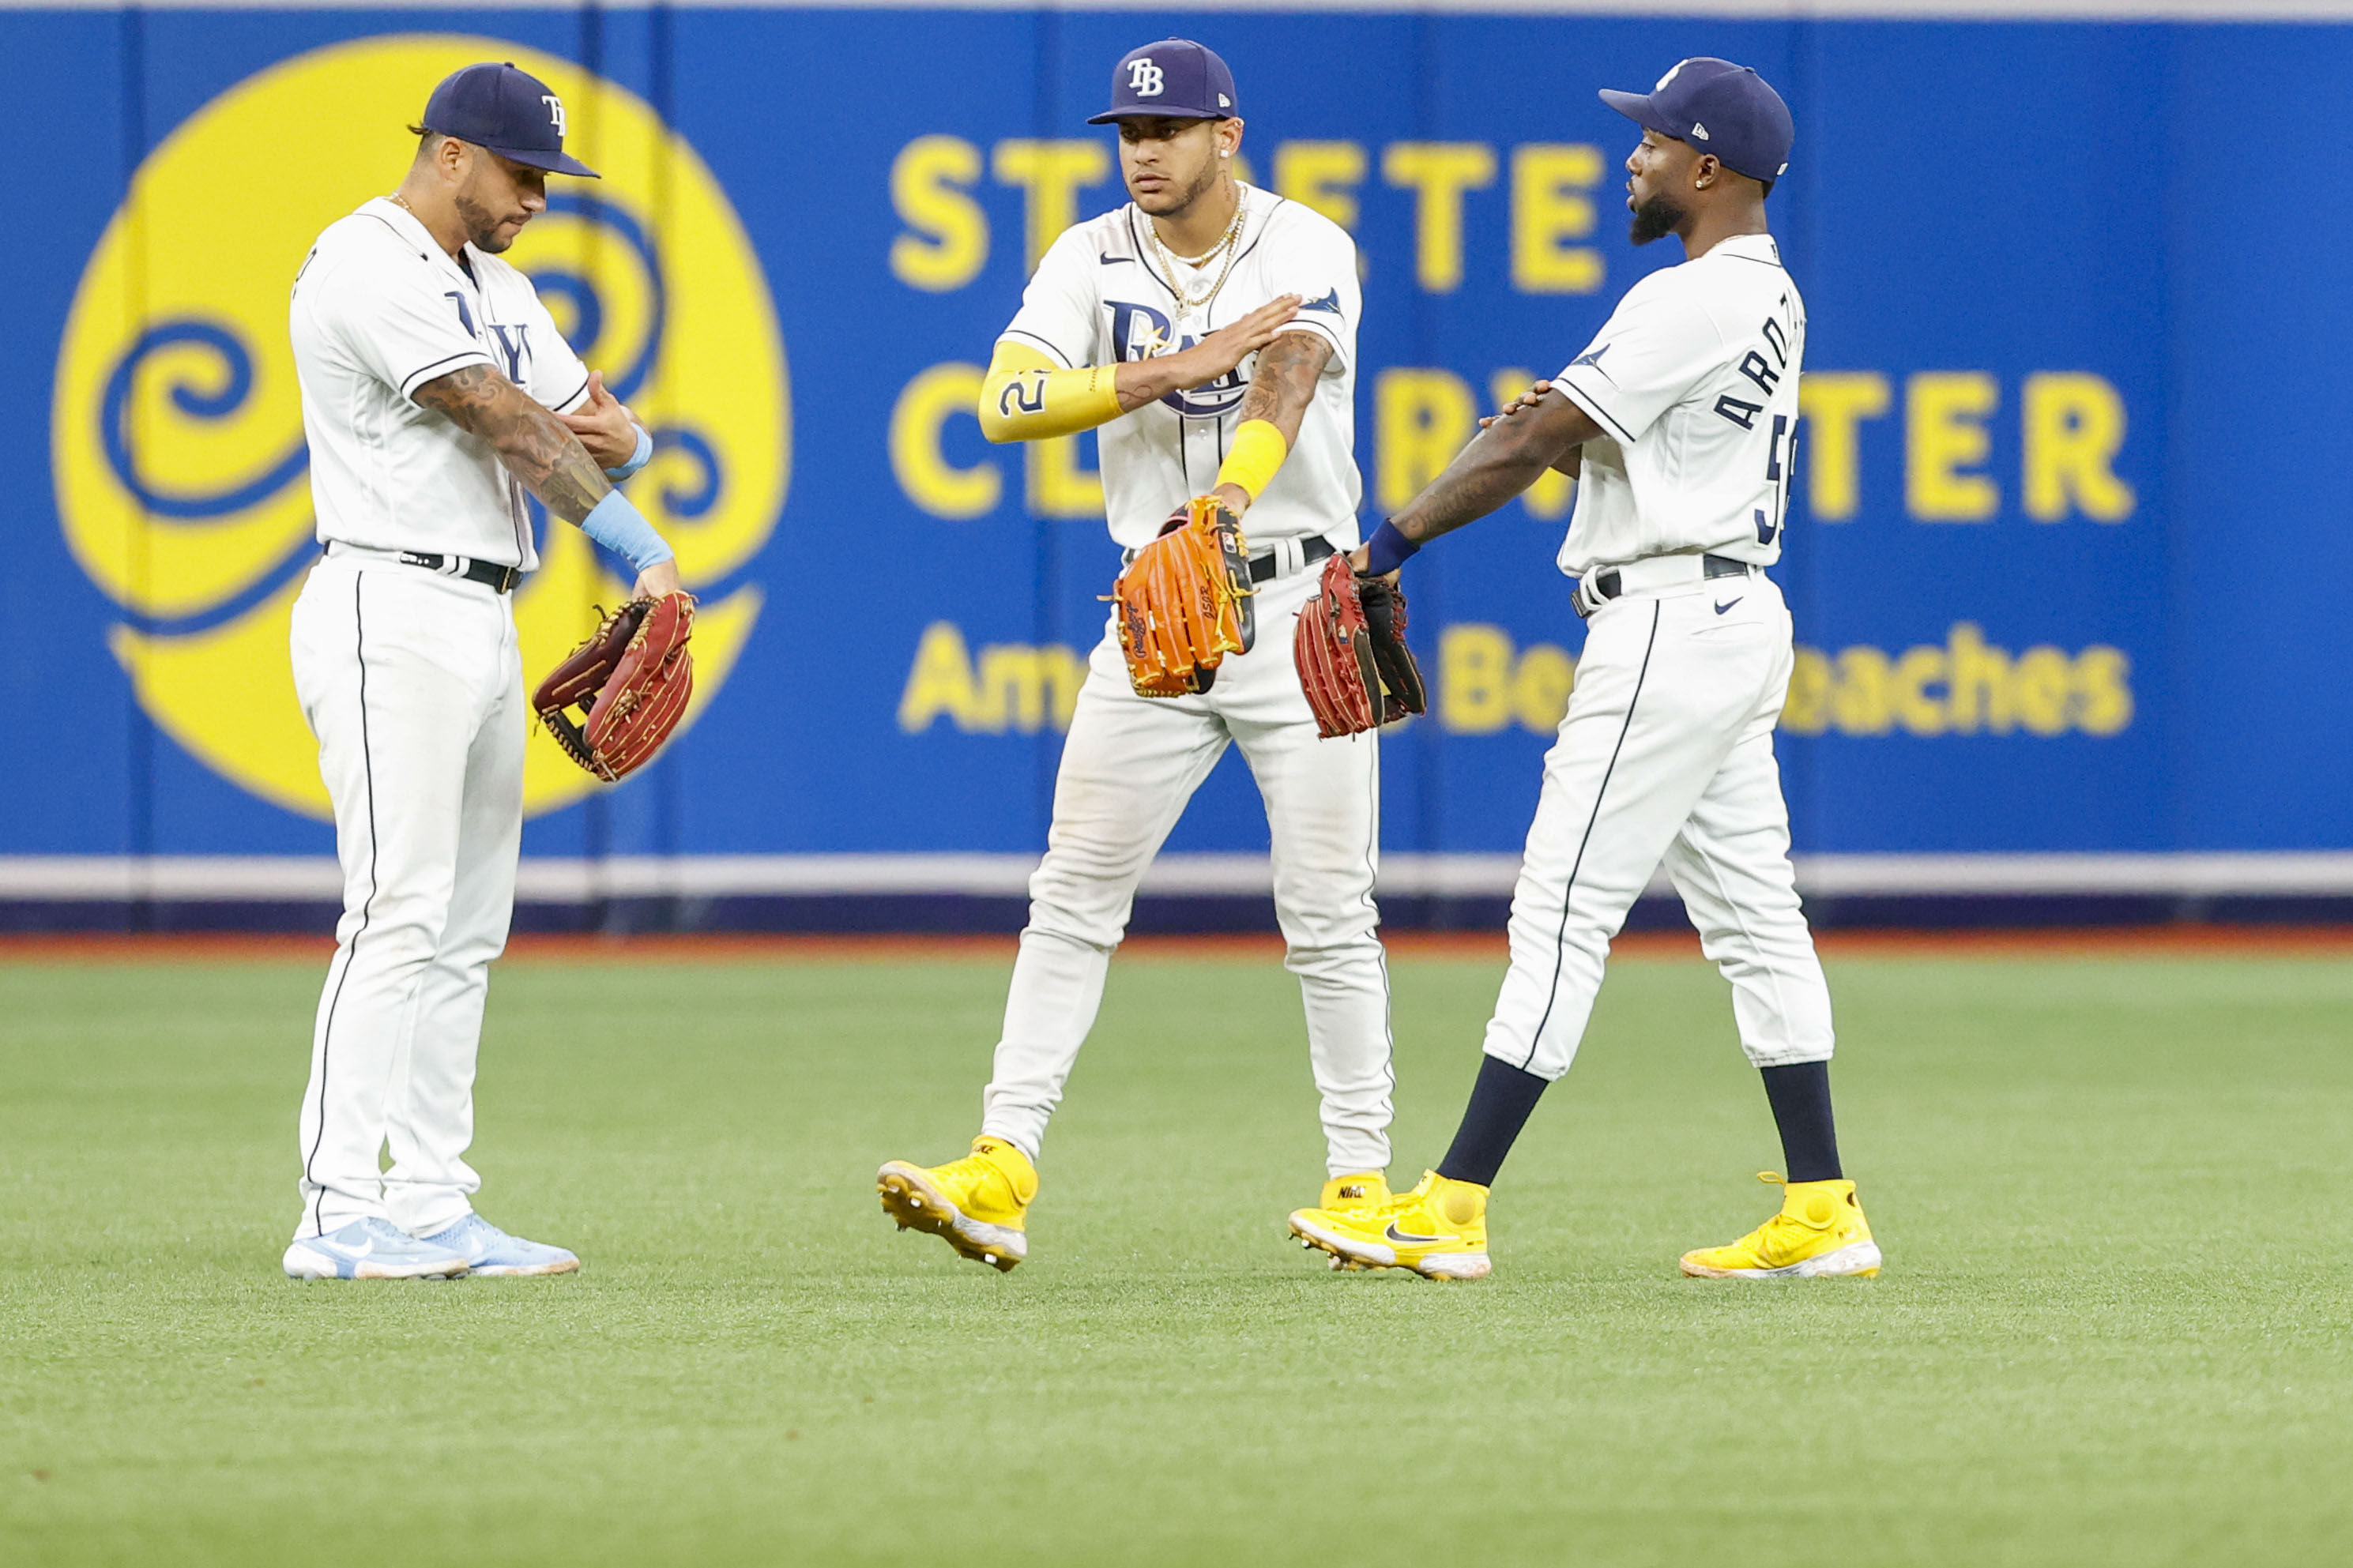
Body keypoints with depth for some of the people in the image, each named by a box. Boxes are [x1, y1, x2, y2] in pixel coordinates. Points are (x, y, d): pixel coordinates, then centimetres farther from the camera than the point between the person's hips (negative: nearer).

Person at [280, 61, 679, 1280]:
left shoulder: (495, 287, 20)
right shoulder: (369, 267, -10)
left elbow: (597, 430, 18)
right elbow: (499, 421, -16)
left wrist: (611, 432, -7)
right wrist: (640, 549, -17)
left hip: (485, 621, 10)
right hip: (392, 613, -10)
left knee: (465, 932, 7)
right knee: (399, 915, -16)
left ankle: (430, 1209, 8)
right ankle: (340, 1216, -20)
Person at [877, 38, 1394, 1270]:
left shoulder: (1305, 248, -7)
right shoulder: (1091, 261, 3)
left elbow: (1287, 380, -27)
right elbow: (1004, 403, -12)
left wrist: (1230, 499, -48)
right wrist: (1172, 368, -23)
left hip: (1299, 607, -3)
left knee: (1328, 914, -2)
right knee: (1073, 897, -1)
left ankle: (1361, 1179, 7)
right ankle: (1002, 1173, -3)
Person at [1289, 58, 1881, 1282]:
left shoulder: (1692, 302, -16)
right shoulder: (1769, 296, 16)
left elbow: (1526, 449, -16)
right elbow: (1598, 442, 20)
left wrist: (1393, 540, -10)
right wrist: (1546, 420, -1)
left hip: (1669, 623, -10)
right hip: (1734, 617, 10)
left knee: (1564, 915, -9)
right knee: (1751, 916, 10)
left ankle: (1450, 1211, -10)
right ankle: (1820, 1216, 9)